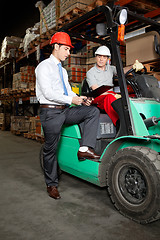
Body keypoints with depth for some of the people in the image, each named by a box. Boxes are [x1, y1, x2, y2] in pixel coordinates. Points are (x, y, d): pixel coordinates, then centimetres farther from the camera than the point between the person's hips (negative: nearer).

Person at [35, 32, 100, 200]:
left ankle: (85, 148, -19)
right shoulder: (44, 66, -3)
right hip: (50, 112, -7)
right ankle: (51, 184, 17)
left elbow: (67, 91, 16)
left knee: (93, 111, -12)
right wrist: (71, 100, -17)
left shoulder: (63, 71, 23)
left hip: (65, 111, 7)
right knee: (50, 149, 0)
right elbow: (48, 93, -15)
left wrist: (80, 99, -5)